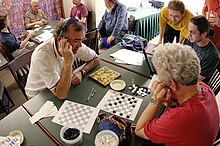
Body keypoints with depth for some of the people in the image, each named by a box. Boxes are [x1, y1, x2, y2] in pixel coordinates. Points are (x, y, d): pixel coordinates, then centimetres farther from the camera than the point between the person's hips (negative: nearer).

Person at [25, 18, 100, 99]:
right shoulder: (42, 55, -33)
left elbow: (95, 58, -1)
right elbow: (61, 95, -34)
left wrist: (81, 72, -18)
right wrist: (68, 62, -42)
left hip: (63, 88, 6)